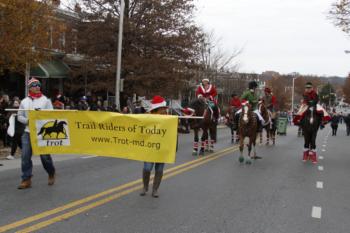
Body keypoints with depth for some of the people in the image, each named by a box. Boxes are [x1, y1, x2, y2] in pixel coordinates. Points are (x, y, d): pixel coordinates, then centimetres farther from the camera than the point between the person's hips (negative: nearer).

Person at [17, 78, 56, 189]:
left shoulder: (46, 100, 2)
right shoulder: (24, 101, 9)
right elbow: (20, 116, 11)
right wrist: (27, 121, -7)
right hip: (28, 132, 3)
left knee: (45, 155, 2)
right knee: (25, 156, -3)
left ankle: (51, 173, 28)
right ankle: (26, 180, 4)